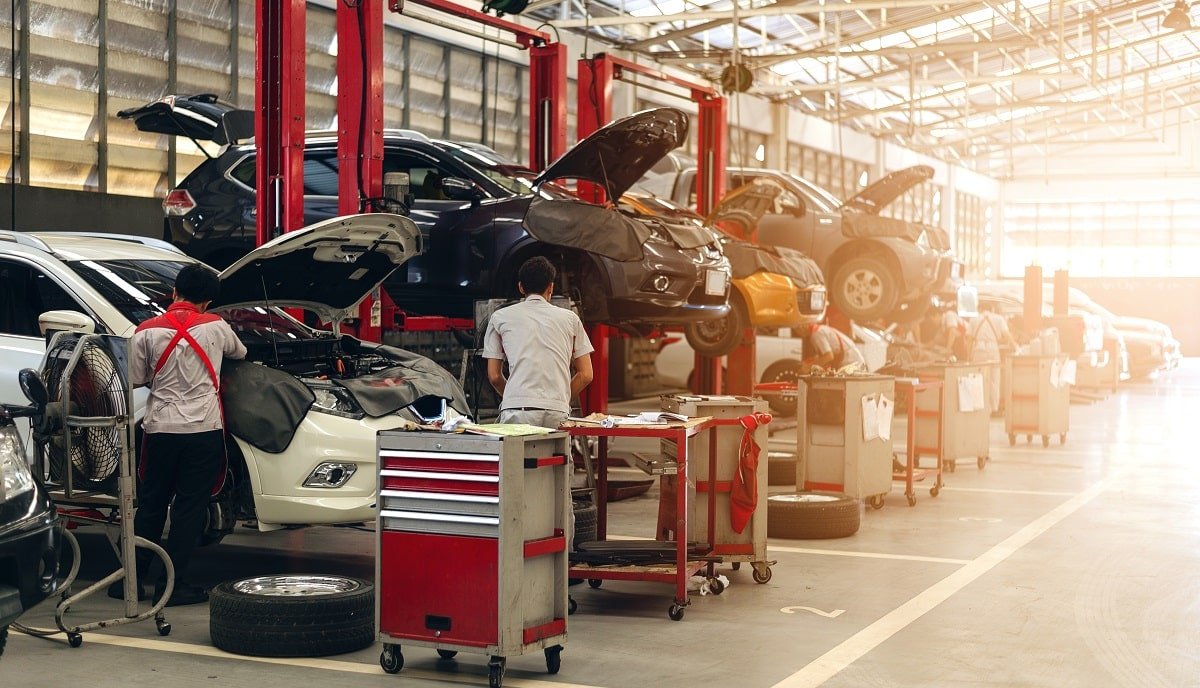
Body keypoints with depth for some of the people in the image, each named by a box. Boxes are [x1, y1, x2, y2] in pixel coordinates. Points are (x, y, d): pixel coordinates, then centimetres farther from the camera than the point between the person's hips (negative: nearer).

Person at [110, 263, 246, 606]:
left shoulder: (147, 331, -1)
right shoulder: (216, 327, 0)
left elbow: (136, 380, 5)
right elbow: (240, 353, 21)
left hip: (161, 430, 2)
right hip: (204, 430, -1)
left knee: (150, 506, 14)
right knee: (189, 508, 4)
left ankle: (131, 580, 18)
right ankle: (172, 584, 6)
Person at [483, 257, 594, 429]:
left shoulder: (500, 317, 16)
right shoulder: (570, 318, 18)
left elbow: (494, 376, 14)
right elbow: (586, 375, 15)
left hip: (517, 409, -1)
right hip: (558, 411, 1)